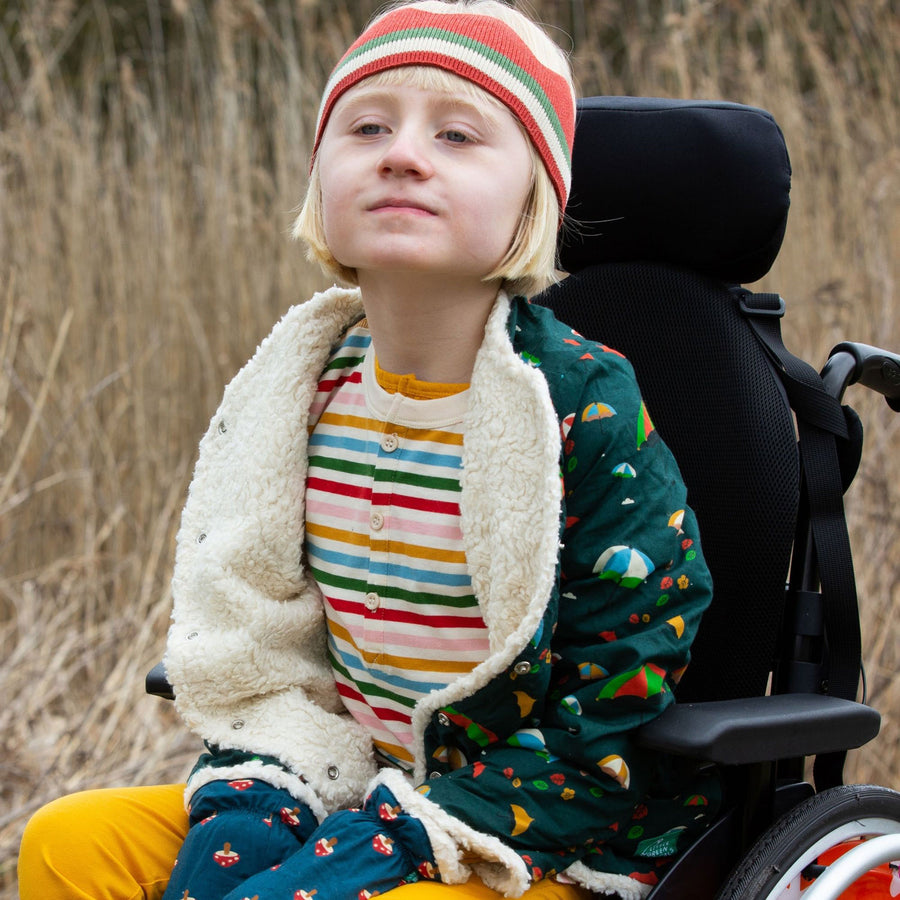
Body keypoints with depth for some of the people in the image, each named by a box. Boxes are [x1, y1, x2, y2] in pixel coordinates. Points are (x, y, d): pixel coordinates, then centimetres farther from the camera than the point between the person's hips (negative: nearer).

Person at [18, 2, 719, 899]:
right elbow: (254, 643, 10)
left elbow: (606, 740, -16)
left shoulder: (585, 410, -15)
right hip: (352, 790, 6)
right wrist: (249, 806, -9)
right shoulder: (300, 392, 2)